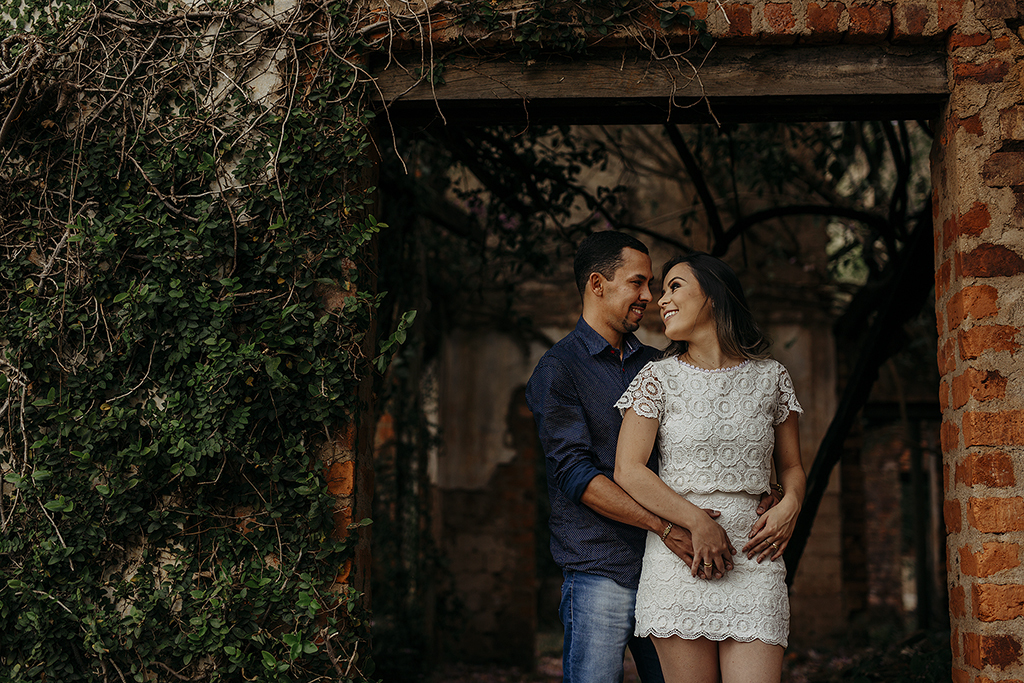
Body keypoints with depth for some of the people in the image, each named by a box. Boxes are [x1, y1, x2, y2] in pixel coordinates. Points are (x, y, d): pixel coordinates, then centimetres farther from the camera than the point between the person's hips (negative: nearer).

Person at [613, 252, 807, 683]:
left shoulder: (770, 377, 11)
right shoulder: (659, 377, 5)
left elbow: (792, 466, 19)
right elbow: (628, 470, -2)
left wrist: (790, 505, -4)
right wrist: (698, 523, -12)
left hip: (753, 561, 1)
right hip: (679, 560, -1)